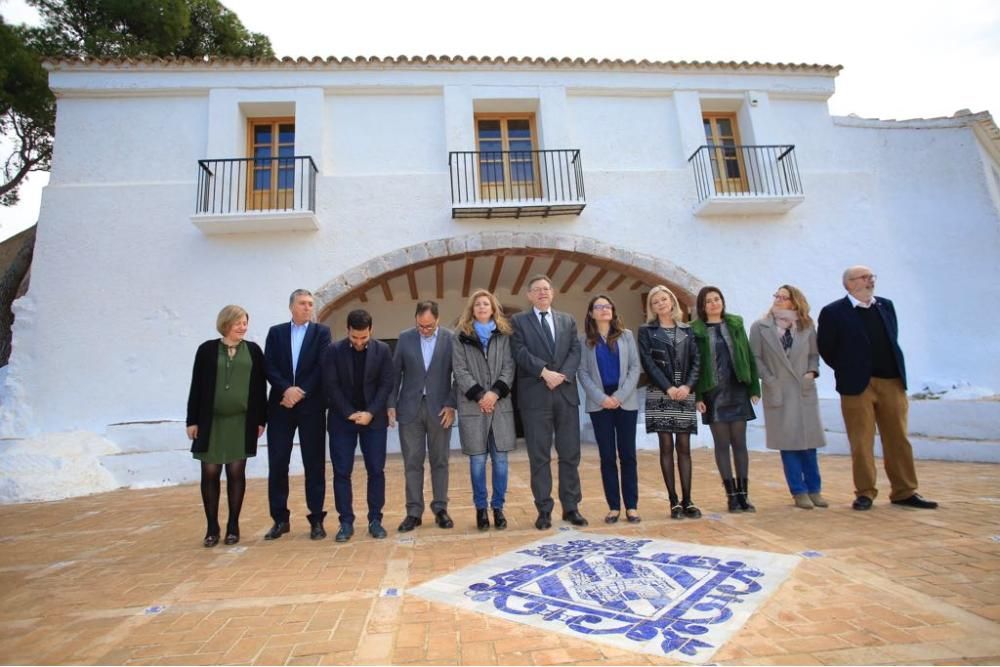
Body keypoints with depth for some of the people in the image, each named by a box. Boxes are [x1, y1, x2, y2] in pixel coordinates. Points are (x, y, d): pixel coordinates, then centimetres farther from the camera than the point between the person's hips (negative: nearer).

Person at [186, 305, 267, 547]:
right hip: (211, 421, 0)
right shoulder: (207, 349, 0)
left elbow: (260, 387, 4)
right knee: (210, 473, 3)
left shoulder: (253, 350, 3)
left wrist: (261, 419, 2)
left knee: (236, 473, 5)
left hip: (242, 421, 0)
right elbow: (196, 387, 1)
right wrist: (192, 420, -1)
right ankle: (212, 527, 17)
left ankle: (233, 526, 17)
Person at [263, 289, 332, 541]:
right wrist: (286, 389, -15)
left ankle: (316, 520, 11)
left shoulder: (322, 332, 5)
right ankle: (280, 519, 17)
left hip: (311, 406, -1)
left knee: (314, 463, 2)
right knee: (277, 463, 4)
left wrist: (301, 393, -14)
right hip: (280, 406, 2)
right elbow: (269, 366, 1)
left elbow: (322, 367, -5)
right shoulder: (276, 332, 10)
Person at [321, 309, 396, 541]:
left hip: (374, 418, 0)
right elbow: (331, 386, -5)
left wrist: (370, 413, -14)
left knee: (376, 470, 3)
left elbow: (386, 385, -4)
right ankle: (346, 522, 12)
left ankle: (375, 520, 14)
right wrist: (350, 413, -12)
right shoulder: (333, 351, -3)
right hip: (342, 419, 0)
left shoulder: (382, 350, -2)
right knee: (342, 472, 2)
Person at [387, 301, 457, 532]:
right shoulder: (405, 338, 3)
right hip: (410, 408, 1)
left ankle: (440, 509, 19)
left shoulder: (451, 339, -3)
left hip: (440, 409, -1)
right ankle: (414, 512, 14)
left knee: (440, 461, 7)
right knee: (412, 462, 5)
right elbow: (395, 373, 6)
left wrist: (451, 405, -6)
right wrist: (391, 404, 1)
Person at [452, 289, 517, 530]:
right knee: (477, 460, 3)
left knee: (500, 459, 4)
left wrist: (496, 392, -11)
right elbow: (460, 370, -1)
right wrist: (479, 395, -11)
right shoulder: (461, 337, 6)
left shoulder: (504, 335, 10)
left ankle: (498, 507, 17)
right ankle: (481, 508, 17)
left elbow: (509, 367, 3)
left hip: (501, 405, 1)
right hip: (472, 407, -1)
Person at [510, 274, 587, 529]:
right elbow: (521, 353, -6)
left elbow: (576, 351, 5)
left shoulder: (568, 320, 16)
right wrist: (545, 372, -17)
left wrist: (562, 375, -12)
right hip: (535, 395, -3)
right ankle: (544, 510, 12)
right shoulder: (519, 321, 7)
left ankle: (571, 507, 18)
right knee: (539, 456, 2)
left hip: (566, 393, 3)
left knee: (570, 454, 7)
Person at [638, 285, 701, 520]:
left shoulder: (686, 330, 12)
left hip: (685, 395, 2)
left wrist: (688, 386, -11)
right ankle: (674, 501, 6)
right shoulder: (646, 331, 5)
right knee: (666, 446, 0)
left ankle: (687, 500, 10)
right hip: (660, 395, -2)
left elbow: (695, 361, 6)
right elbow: (648, 363, -4)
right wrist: (668, 388, -14)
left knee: (684, 447, 4)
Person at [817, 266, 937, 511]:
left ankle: (904, 492, 21)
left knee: (898, 439, 10)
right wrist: (848, 371, 4)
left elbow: (893, 339, 17)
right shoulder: (833, 312, -5)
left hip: (892, 382, 5)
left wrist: (897, 371, 12)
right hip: (857, 385, -5)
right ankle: (864, 493, 12)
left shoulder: (886, 305, 12)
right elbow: (826, 349, -1)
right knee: (861, 442, 2)